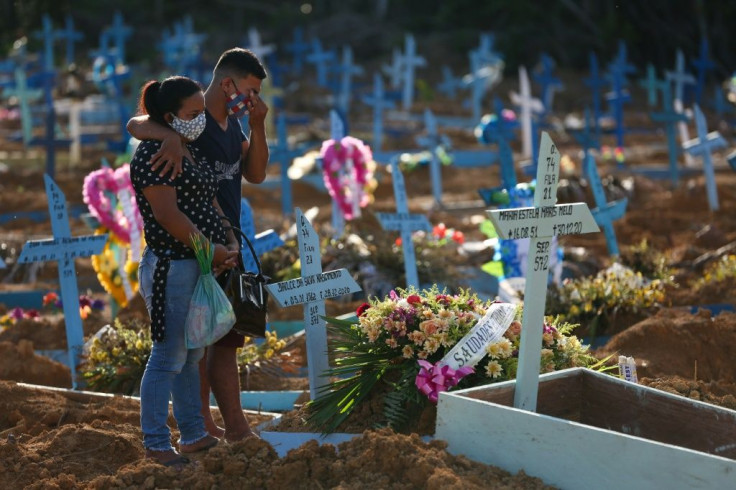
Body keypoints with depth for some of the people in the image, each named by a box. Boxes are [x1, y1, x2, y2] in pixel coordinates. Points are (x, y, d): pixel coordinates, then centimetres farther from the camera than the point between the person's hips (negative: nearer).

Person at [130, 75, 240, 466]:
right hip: (171, 268, -9)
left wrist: (228, 246, 1)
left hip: (201, 268, 9)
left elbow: (209, 203, 16)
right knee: (169, 357, -5)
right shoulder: (153, 154, -13)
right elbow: (167, 214, -20)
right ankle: (156, 444, 2)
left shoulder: (190, 152, 16)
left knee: (192, 355, 14)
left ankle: (193, 435, 23)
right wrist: (211, 248, -16)